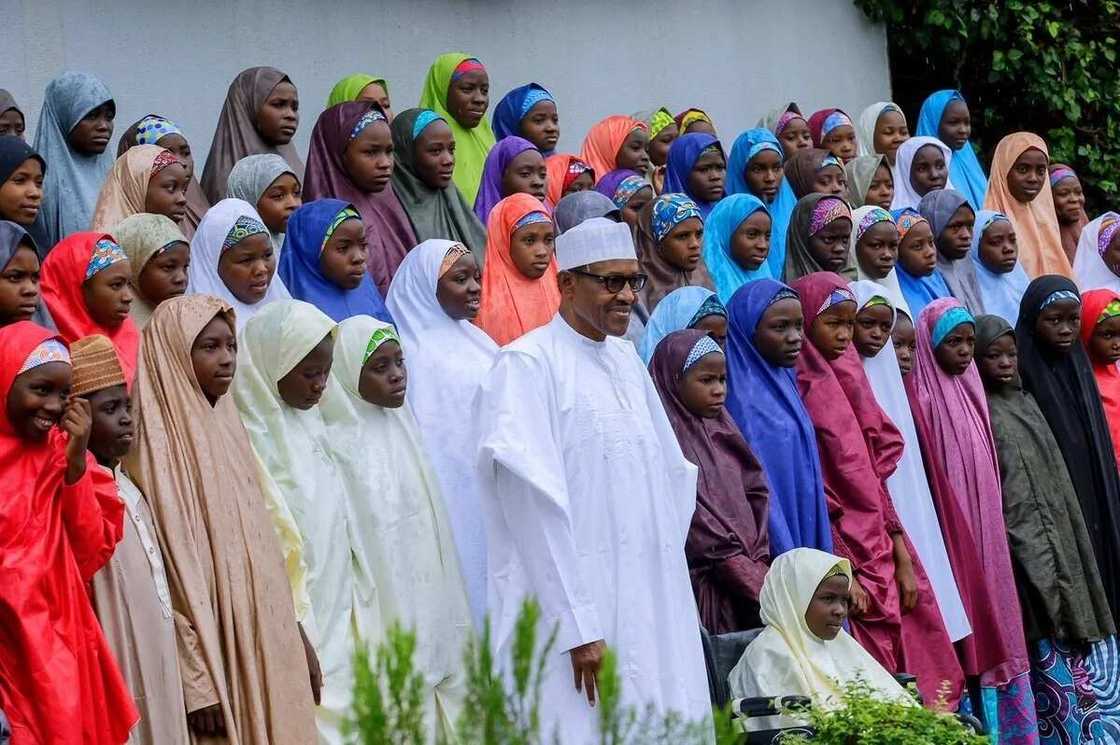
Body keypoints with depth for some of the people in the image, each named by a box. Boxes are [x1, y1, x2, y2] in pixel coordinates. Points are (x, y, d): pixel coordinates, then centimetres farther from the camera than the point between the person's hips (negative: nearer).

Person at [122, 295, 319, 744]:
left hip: (261, 644, 7)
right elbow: (169, 565, -16)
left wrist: (294, 639, 14)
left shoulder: (226, 425, 9)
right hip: (214, 652, -7)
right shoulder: (158, 441, -13)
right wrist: (197, 681, -19)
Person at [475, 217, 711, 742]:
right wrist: (579, 629, -19)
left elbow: (673, 472, 21)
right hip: (571, 605, -7)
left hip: (652, 604, 7)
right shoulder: (528, 364, -9)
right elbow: (534, 503, -15)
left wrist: (666, 566, 9)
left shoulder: (625, 359, 14)